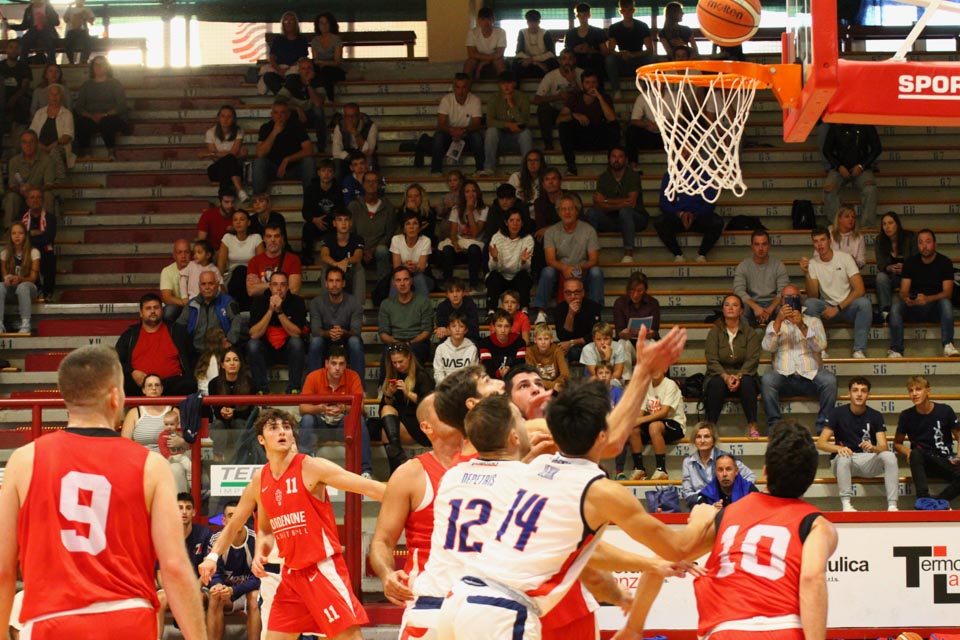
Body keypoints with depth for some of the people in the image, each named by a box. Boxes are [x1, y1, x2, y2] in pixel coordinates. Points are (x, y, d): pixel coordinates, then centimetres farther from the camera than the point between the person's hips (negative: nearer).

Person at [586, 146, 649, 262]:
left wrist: (606, 201, -14)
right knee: (591, 212, -22)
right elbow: (598, 204, -9)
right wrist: (619, 204, -23)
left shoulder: (633, 175, -8)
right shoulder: (604, 178, 3)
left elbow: (631, 203, -19)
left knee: (625, 211, -37)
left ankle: (628, 253, -37)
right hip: (612, 220, 3)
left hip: (636, 219, -3)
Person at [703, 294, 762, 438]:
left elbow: (752, 359, -7)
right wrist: (726, 377, -24)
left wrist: (739, 376, -25)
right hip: (720, 375, 0)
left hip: (742, 376, 0)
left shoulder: (750, 333, 5)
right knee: (716, 383, -34)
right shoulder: (714, 332, 5)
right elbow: (712, 360, -6)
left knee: (747, 383, -33)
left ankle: (752, 426, -31)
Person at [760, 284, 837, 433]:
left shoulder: (813, 322, 18)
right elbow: (767, 347, -2)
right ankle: (774, 425, -27)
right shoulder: (774, 324, 19)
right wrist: (779, 320, -12)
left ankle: (823, 426, -23)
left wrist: (802, 326, -16)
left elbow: (820, 346, -2)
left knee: (830, 380, -31)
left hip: (810, 375, 0)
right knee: (767, 379, -32)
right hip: (783, 376, 0)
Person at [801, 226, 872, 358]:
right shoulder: (812, 264, -1)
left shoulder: (845, 258, -6)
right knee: (810, 303, -29)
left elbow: (859, 289, -13)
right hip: (827, 307, 1)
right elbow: (812, 296, -9)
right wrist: (806, 274, -24)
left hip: (848, 307, -1)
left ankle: (859, 350, -29)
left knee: (864, 303, -33)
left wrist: (838, 308, -20)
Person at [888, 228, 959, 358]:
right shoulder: (910, 262, 2)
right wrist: (906, 299, -31)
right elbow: (903, 291, -4)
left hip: (936, 305, -2)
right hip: (914, 306, 2)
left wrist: (927, 299, -34)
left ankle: (948, 345, -38)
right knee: (896, 304, -28)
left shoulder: (945, 262, -5)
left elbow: (947, 292, -14)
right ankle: (896, 351, -33)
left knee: (946, 302, -35)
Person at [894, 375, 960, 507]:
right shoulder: (906, 416, 1)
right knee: (915, 453, -36)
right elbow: (897, 443, 11)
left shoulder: (945, 411, -1)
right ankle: (923, 498, -40)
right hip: (923, 462, 0)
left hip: (945, 461, 0)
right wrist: (908, 453, -12)